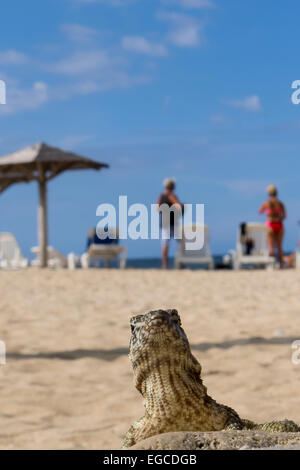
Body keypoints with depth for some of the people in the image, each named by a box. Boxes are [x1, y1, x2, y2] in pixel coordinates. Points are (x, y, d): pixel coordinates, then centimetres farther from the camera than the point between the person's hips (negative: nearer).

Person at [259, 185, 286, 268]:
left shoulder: (266, 203, -5)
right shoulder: (281, 204, 3)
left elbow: (259, 212, 12)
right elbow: (284, 216, 7)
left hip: (270, 225, -3)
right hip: (279, 225, 3)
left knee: (271, 247, -6)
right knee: (279, 247, 9)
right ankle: (281, 265, 8)